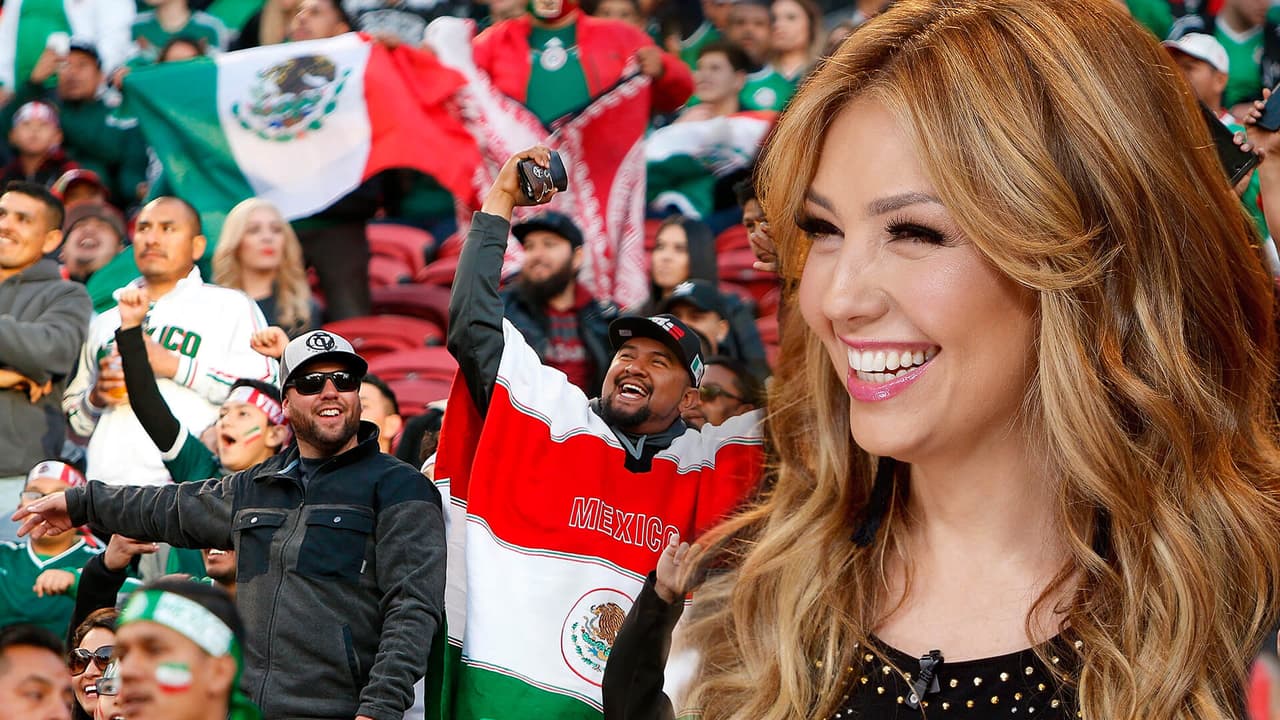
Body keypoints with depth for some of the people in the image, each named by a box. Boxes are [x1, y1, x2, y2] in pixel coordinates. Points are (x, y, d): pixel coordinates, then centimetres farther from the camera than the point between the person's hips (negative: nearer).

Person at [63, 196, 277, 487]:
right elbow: (76, 423, 32)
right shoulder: (106, 322, 28)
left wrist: (174, 366, -7)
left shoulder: (230, 306, 11)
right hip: (104, 483, 4)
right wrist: (95, 398, 9)